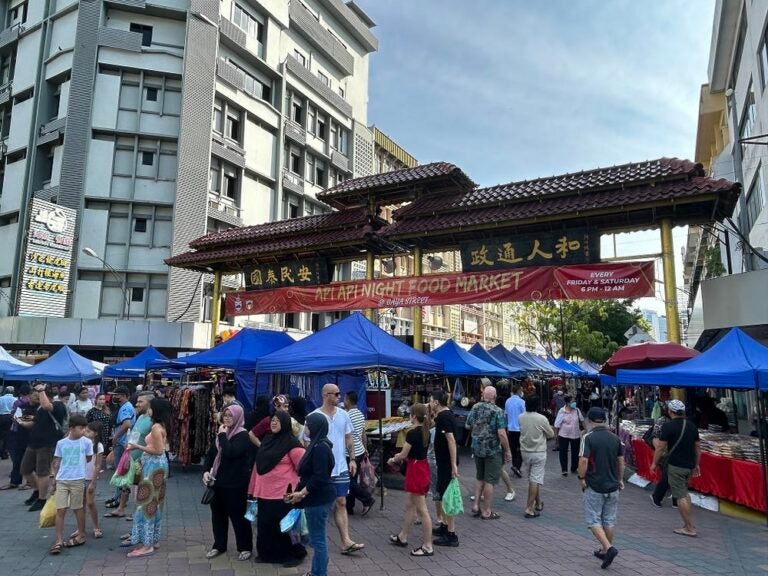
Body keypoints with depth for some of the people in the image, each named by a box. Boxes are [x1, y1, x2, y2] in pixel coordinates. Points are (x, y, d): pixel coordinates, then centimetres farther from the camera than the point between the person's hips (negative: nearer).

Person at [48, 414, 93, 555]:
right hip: (61, 480, 2)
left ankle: (81, 535, 24)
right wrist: (55, 477, 8)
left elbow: (88, 459, 7)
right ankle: (59, 541, 7)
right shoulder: (61, 443, 1)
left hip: (78, 480, -2)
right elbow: (56, 462, 9)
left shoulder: (87, 442, -5)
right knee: (60, 510, 0)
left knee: (78, 508, 9)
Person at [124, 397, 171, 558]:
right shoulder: (162, 425, 9)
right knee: (154, 502, 16)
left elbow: (157, 450, -21)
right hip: (157, 465, 10)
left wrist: (138, 447, -16)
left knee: (147, 502, -4)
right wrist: (140, 446, 16)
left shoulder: (156, 427, -19)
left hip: (153, 465, -10)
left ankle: (147, 545, 2)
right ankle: (151, 539, 25)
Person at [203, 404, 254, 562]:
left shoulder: (243, 435, -14)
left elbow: (230, 452, -29)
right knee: (217, 514, 16)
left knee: (237, 515, 3)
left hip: (235, 484, -7)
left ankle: (245, 547, 18)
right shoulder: (223, 433, 9)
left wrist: (223, 435, -20)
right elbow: (211, 453, 13)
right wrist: (206, 471, -2)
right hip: (219, 481, 7)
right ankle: (219, 545, 33)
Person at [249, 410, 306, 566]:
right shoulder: (267, 440, 11)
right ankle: (267, 553, 31)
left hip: (282, 493, -7)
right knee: (265, 524, 14)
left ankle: (294, 554, 19)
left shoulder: (291, 442, -12)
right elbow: (259, 464, 17)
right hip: (264, 492, 7)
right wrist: (255, 488, 18)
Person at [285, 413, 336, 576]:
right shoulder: (317, 445, 11)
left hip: (319, 498, -10)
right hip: (317, 497, 10)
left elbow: (319, 477, -24)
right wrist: (300, 492, 13)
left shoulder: (320, 447, -20)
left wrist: (301, 493, -15)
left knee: (318, 538, 0)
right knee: (318, 537, 19)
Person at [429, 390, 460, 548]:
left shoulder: (444, 417, -19)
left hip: (447, 463, -10)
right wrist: (432, 413, 16)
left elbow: (451, 440, -26)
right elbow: (433, 423, 31)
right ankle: (444, 526, 31)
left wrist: (454, 465, -28)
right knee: (441, 494, 19)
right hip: (443, 462, 10)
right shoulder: (444, 415, 11)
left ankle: (451, 536, 1)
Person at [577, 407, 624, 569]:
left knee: (593, 520, 4)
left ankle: (609, 548, -12)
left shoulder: (588, 437, -15)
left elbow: (583, 460, -22)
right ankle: (605, 550, 25)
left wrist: (581, 478, -8)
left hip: (594, 487, -6)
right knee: (609, 520, 16)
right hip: (612, 486, 6)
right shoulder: (615, 437, 3)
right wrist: (620, 479, 22)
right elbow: (621, 460, 10)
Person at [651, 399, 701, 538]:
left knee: (681, 496, -1)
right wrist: (696, 464, 24)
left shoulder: (668, 426, -13)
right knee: (684, 492, 21)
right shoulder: (692, 426, 7)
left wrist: (655, 463, 0)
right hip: (689, 465, 7)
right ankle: (687, 524, 22)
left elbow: (660, 447, -11)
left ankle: (689, 528, 1)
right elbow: (697, 447, 14)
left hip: (675, 466, -7)